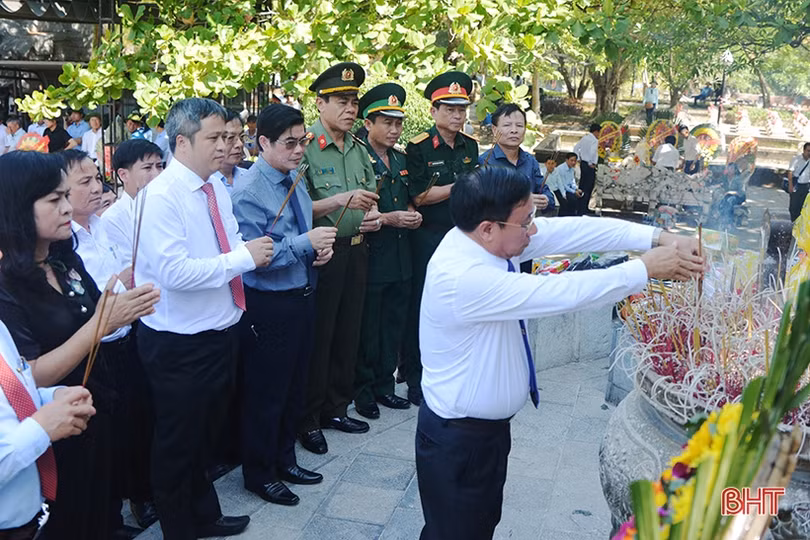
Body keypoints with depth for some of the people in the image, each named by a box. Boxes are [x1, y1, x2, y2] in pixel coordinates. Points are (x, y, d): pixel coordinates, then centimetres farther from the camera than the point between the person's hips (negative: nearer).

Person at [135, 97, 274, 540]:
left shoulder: (216, 188, 5)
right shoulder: (161, 196, -21)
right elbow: (174, 272, -30)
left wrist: (253, 250, -7)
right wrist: (243, 257, -26)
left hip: (221, 333, 8)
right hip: (180, 345, -8)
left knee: (206, 434, 26)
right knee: (178, 442, 12)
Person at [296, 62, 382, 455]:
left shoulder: (359, 149, 11)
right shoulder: (305, 147, -11)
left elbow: (370, 197, 17)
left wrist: (373, 215, -5)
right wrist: (341, 200, -27)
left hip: (356, 251, 7)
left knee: (348, 333, 14)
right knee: (317, 336, 1)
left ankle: (336, 408, 29)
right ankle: (308, 420, 14)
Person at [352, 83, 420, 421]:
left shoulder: (401, 159, 14)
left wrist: (412, 215, 4)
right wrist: (387, 218, -19)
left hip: (400, 257, 7)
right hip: (371, 256, -7)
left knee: (394, 325, 13)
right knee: (367, 327, 1)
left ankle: (384, 386, 25)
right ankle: (363, 391, 15)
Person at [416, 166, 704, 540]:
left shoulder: (488, 237, -9)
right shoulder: (462, 278, -35)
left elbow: (570, 231, -10)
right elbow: (560, 294, -34)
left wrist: (658, 238, -18)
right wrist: (646, 269, -24)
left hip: (490, 423, 9)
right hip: (458, 439, -9)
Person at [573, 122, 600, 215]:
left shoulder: (584, 138, 9)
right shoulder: (594, 140, -16)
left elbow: (576, 147, 12)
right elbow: (592, 152, -30)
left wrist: (578, 159, 13)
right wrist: (591, 163, -18)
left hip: (583, 163, 9)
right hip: (590, 166, -9)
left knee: (582, 185, 18)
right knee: (588, 188, -2)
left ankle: (579, 207, 28)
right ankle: (583, 209, 1)